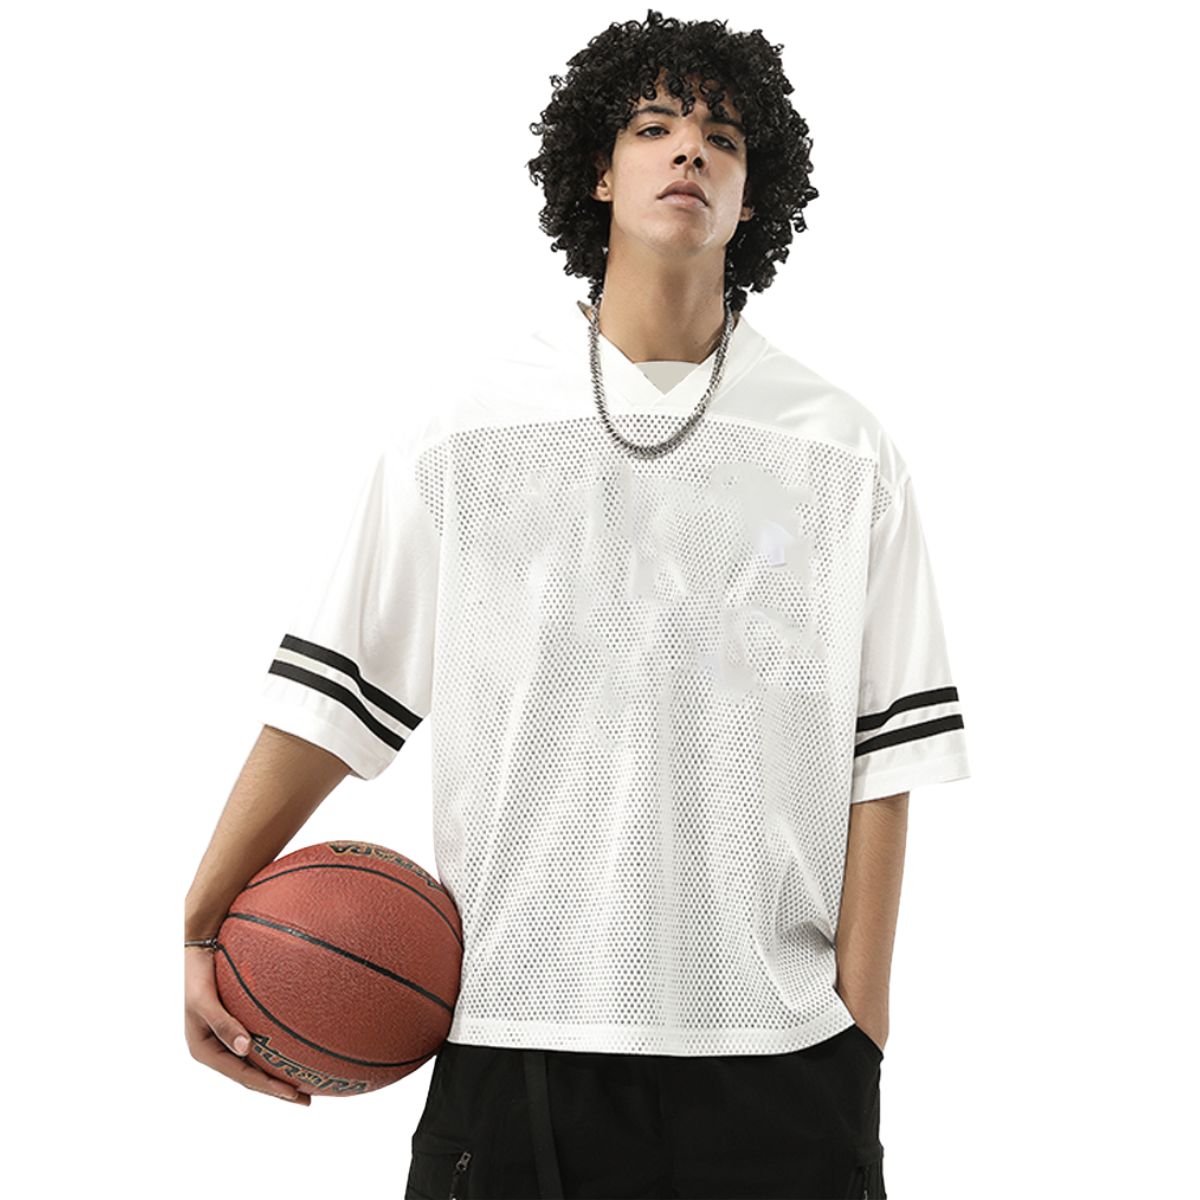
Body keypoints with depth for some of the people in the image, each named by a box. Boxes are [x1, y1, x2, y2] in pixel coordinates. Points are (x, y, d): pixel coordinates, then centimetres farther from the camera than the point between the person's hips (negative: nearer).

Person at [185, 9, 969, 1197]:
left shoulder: (844, 453, 3)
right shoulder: (466, 432, 2)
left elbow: (881, 753, 1)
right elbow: (333, 696, 2)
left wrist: (860, 1032, -2)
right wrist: (203, 930, -4)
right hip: (515, 1036, 0)